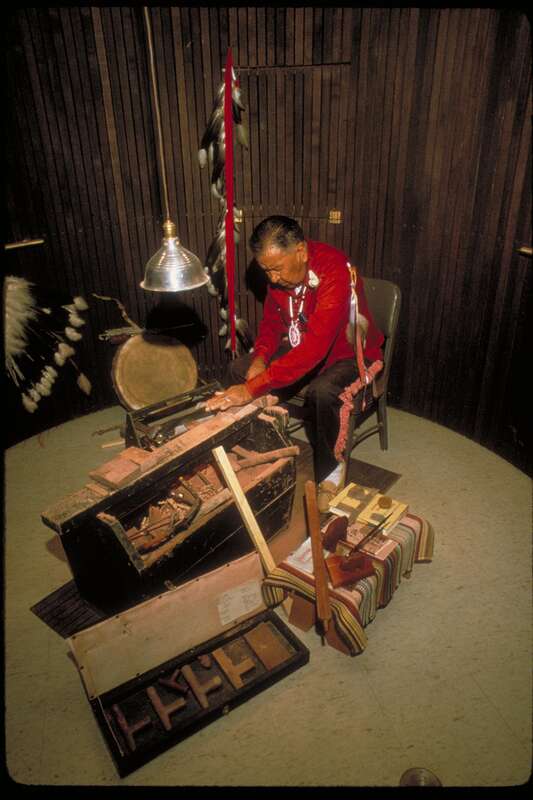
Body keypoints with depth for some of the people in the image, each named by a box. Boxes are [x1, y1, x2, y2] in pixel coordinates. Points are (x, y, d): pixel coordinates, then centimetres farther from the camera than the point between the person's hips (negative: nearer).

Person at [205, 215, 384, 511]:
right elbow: (272, 321, 5)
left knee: (321, 392, -37)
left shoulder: (334, 272, -34)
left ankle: (330, 473, -11)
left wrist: (252, 388, -47)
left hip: (348, 354, -7)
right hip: (300, 348, 7)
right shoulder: (279, 270, -9)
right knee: (238, 369, -6)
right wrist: (261, 357, -17)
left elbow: (314, 348, -44)